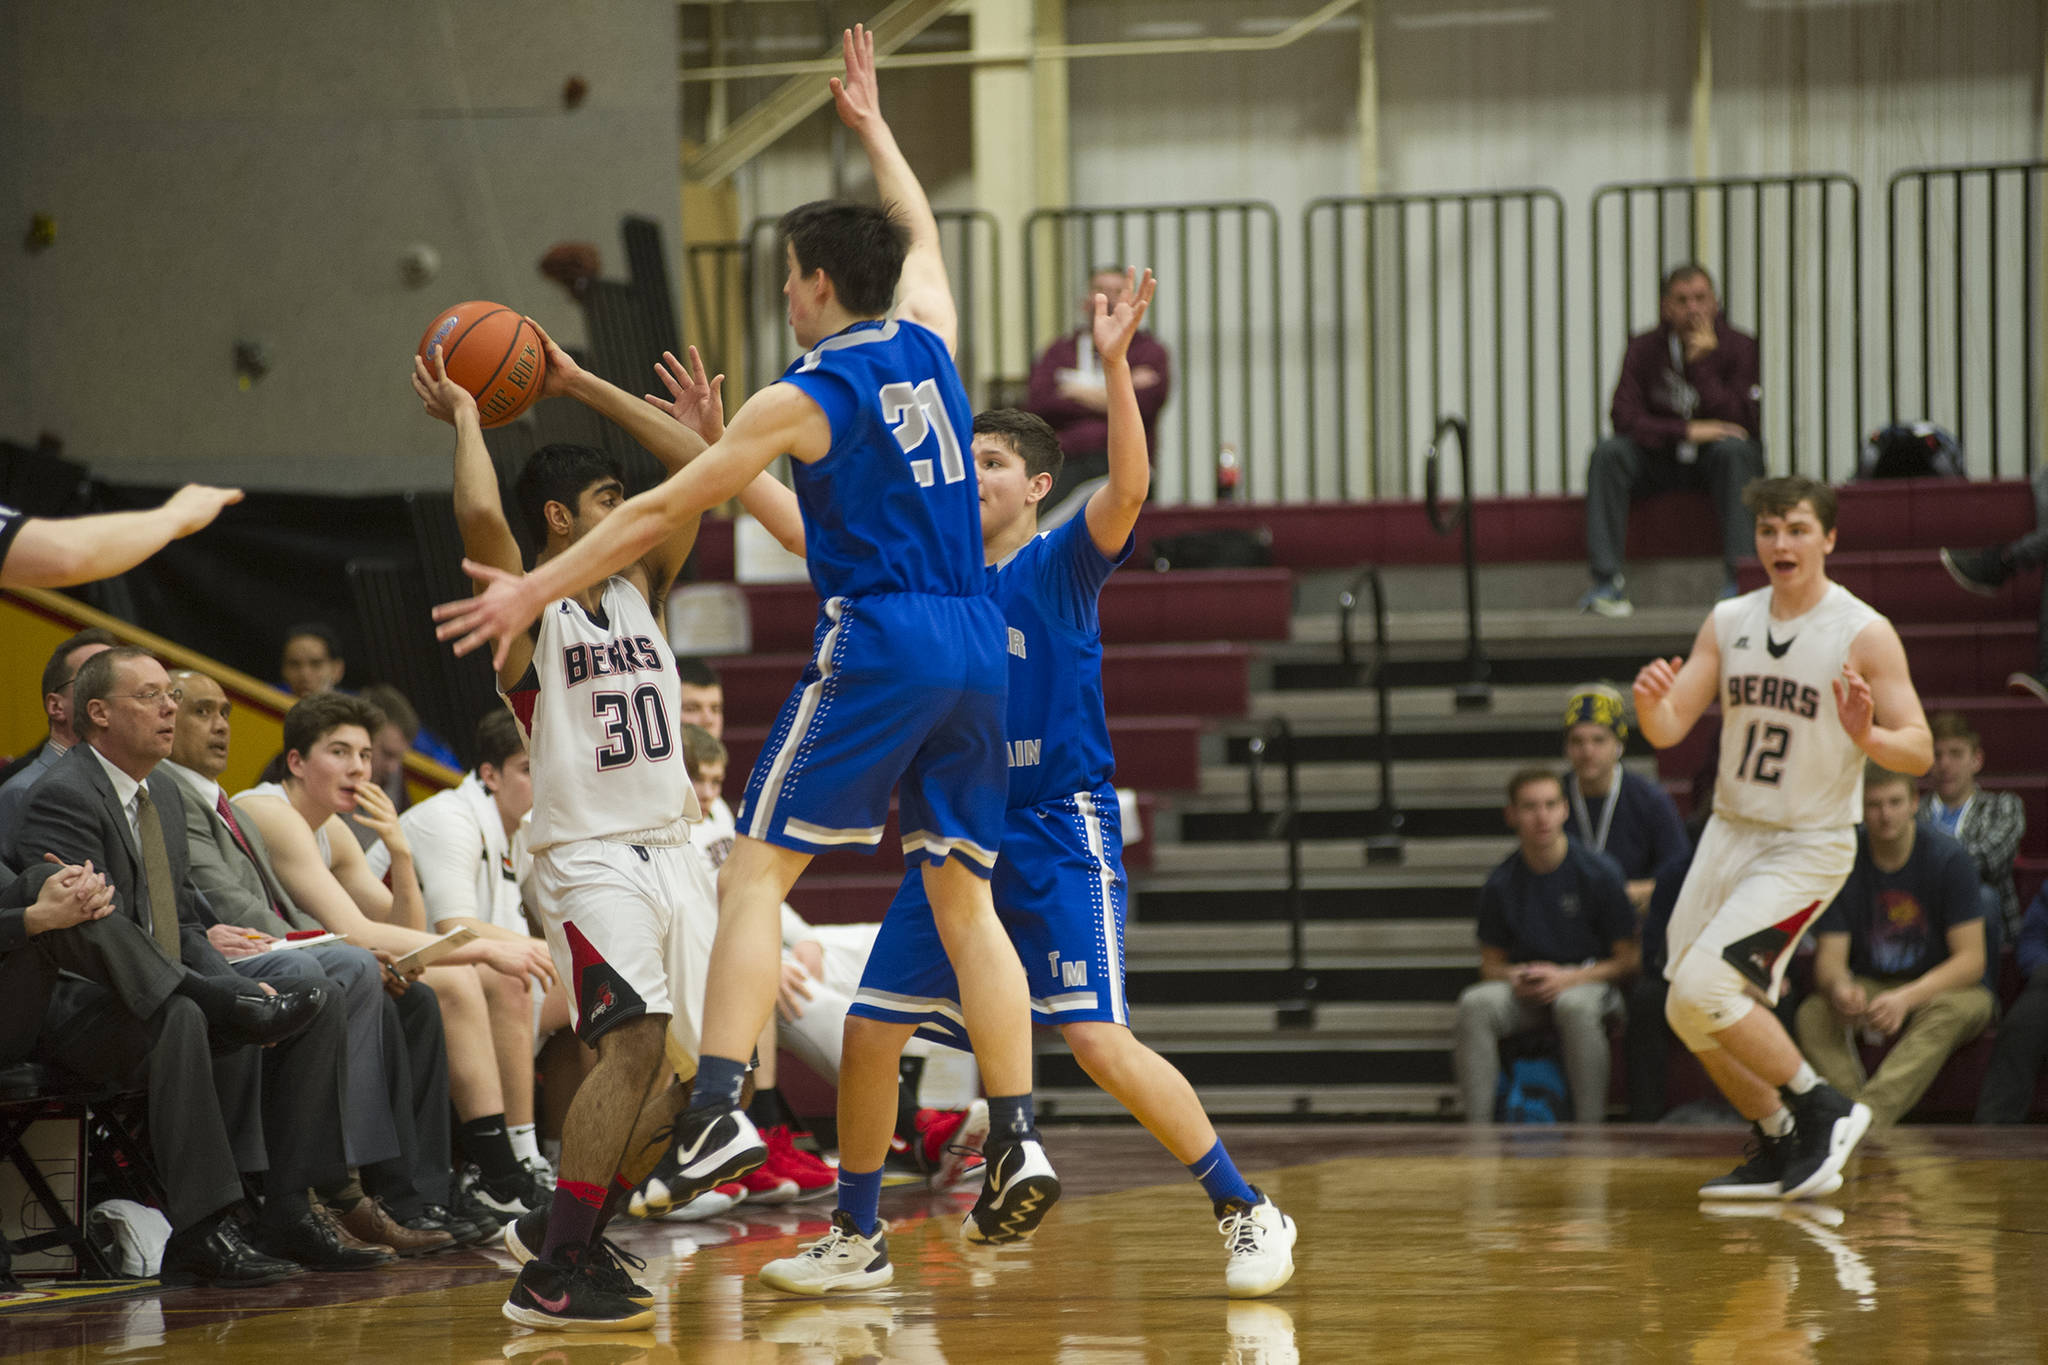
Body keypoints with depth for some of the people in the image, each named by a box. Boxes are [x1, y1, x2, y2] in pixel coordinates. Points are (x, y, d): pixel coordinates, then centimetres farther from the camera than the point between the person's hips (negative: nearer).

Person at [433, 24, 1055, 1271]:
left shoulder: (806, 400, -4)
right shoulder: (928, 344, 11)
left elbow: (665, 510, -3)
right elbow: (921, 234, 33)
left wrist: (534, 591, 2)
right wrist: (872, 126, 47)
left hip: (878, 643, -6)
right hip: (977, 649, 6)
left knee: (756, 874, -5)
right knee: (965, 898, 9)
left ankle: (719, 1107, -20)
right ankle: (1019, 1136, 1)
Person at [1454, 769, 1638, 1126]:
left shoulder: (1598, 873, -8)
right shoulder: (1500, 884, 1)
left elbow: (1626, 960, -5)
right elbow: (1491, 964, 11)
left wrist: (1568, 978, -19)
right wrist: (1515, 977, -14)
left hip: (1589, 983, -3)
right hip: (1524, 992, 3)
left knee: (1576, 1006, -39)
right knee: (1475, 1003, -28)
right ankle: (1478, 1127, -28)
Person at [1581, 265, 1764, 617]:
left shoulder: (1739, 347, -9)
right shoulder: (1644, 348, -4)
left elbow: (1743, 425, -19)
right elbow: (1624, 416, -15)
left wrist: (1702, 364, -25)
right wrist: (1687, 432, -28)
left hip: (1713, 462, -2)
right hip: (1659, 461, 2)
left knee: (1733, 449, -35)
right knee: (1608, 452, -25)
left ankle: (1739, 580, -38)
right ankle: (1607, 581, -28)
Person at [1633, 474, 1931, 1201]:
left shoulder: (1864, 634, -12)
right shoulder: (1727, 623, 4)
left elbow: (1920, 751, -15)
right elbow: (1668, 730, 2)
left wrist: (1867, 737, -36)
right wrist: (1649, 700, -21)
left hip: (1808, 847, -6)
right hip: (1730, 834, 6)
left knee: (1702, 988, -20)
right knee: (1688, 1014, 8)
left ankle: (1823, 1108, -3)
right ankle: (1780, 1147, 25)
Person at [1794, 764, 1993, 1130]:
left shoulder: (1948, 859, -12)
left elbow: (1971, 959, -16)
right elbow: (1830, 958, -7)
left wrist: (1907, 998, -33)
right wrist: (1839, 987, -34)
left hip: (1939, 987, -3)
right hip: (1871, 987, 3)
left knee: (1962, 1006, -38)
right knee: (1814, 1013, -28)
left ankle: (1867, 1117, -54)